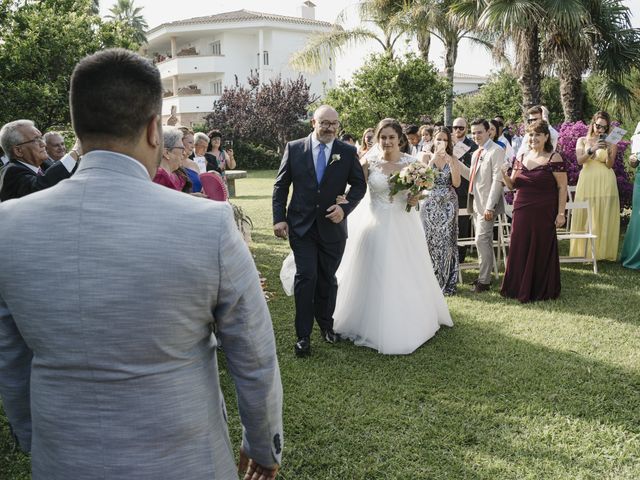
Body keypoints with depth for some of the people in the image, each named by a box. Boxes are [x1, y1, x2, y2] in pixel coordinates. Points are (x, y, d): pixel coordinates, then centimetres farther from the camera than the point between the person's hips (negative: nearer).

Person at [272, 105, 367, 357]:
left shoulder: (348, 152, -1)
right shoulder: (294, 148, -2)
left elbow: (359, 184, 6)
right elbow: (281, 185, 2)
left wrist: (345, 208, -11)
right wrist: (279, 218, -4)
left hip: (333, 226, 1)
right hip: (301, 225, -1)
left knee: (328, 279, 13)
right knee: (306, 277, -7)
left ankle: (326, 324, 35)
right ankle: (303, 335, 4)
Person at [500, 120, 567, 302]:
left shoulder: (554, 158, -5)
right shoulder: (521, 158, 10)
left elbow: (562, 187, -6)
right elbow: (512, 185, 13)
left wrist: (561, 213, -11)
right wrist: (504, 175, -9)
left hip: (544, 212, -4)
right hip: (522, 211, 5)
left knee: (542, 250, 5)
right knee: (519, 249, 7)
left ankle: (541, 291, 20)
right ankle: (520, 288, 22)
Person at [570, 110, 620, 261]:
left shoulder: (611, 142, 9)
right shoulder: (582, 141, 12)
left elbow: (610, 165, -2)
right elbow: (580, 160, -4)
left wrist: (609, 152, -19)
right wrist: (592, 150, -20)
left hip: (605, 182, 0)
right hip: (587, 180, 0)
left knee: (604, 217, -3)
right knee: (584, 216, -4)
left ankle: (602, 251, 2)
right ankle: (583, 251, 1)